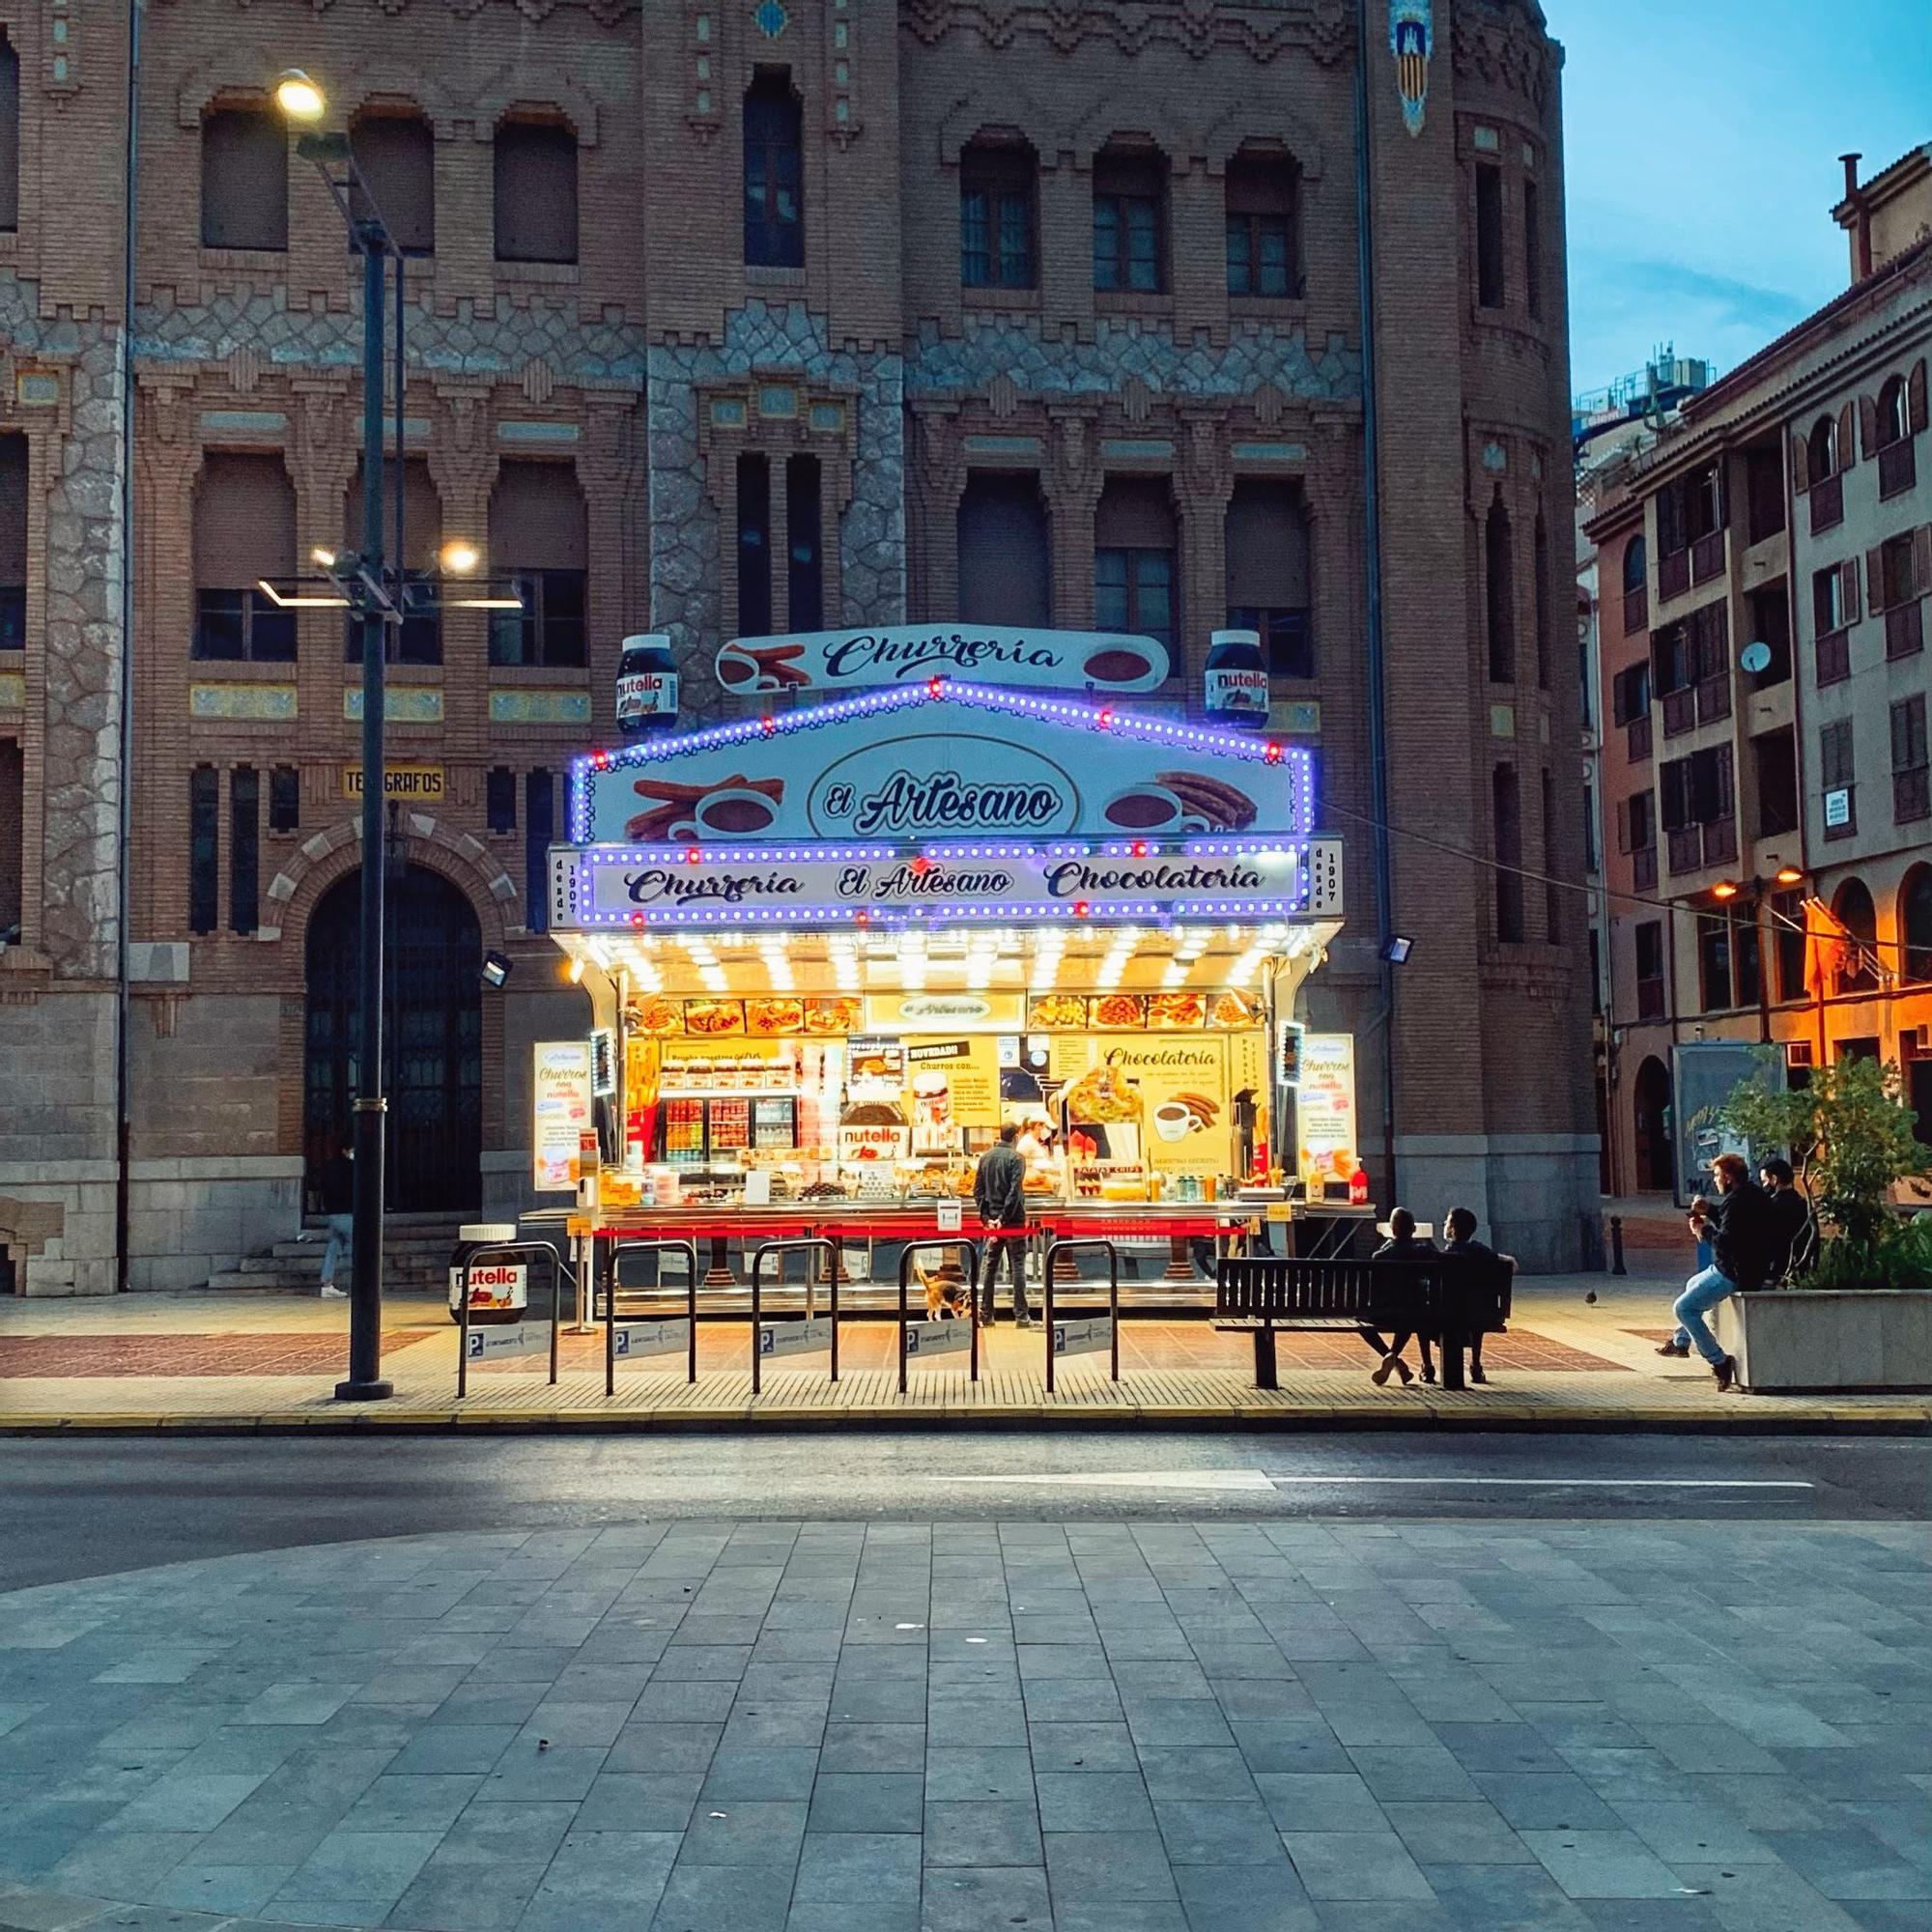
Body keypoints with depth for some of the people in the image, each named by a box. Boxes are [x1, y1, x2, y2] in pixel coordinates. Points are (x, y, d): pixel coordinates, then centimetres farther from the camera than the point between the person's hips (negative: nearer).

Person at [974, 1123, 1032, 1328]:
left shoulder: (985, 1157, 9)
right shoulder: (1016, 1157, -9)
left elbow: (978, 1189, 7)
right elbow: (1015, 1190, -17)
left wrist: (986, 1215, 3)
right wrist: (1004, 1217, -16)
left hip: (992, 1220, 5)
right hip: (1013, 1219, -5)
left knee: (990, 1266, 10)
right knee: (1018, 1266, -1)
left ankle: (985, 1314, 10)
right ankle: (1021, 1316, -2)